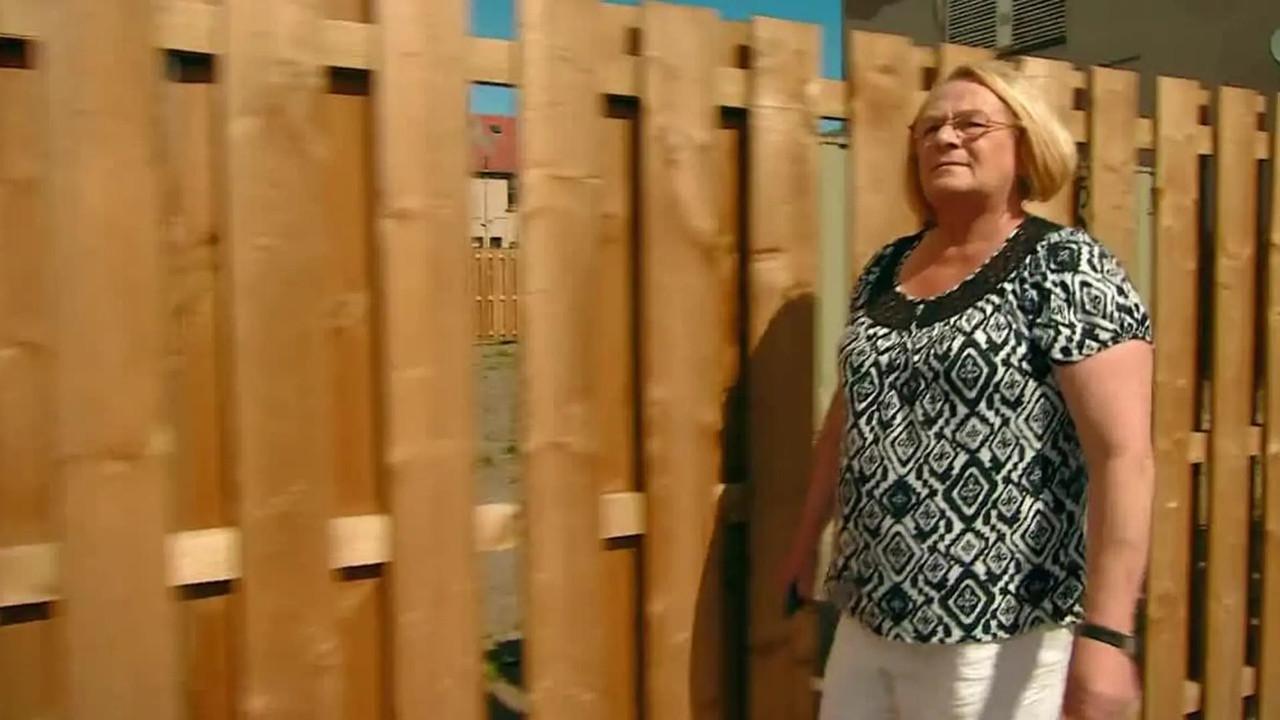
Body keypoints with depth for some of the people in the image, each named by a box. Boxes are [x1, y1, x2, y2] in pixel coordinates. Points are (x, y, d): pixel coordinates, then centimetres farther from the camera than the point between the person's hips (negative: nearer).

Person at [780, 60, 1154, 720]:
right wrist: (808, 537, 20)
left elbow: (1123, 454, -17)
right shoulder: (885, 269, 7)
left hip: (997, 634, -5)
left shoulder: (1065, 268, -11)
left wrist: (1105, 634, -22)